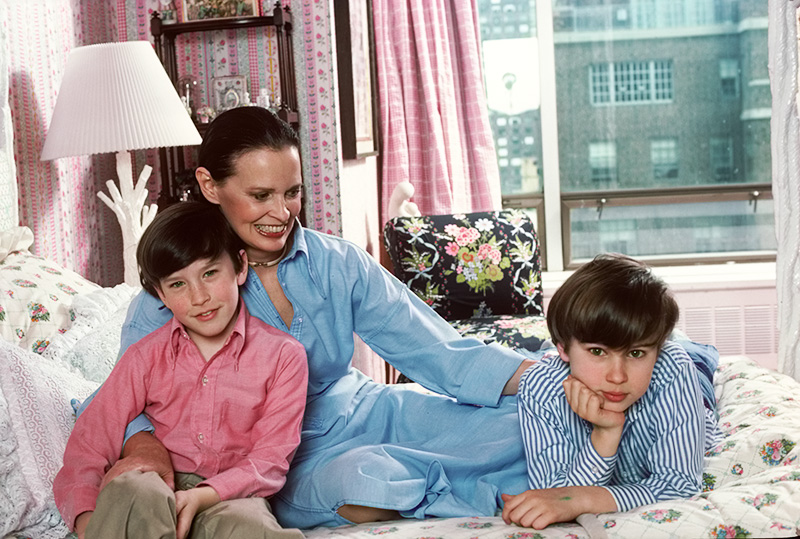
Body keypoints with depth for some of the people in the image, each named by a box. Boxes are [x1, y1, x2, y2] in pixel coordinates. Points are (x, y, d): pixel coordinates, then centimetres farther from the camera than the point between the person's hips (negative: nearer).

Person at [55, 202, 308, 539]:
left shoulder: (283, 355, 1)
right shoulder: (147, 356, 6)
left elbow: (270, 460, -3)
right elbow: (89, 445, 1)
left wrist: (206, 495, -22)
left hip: (232, 495, -2)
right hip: (157, 488, 2)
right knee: (131, 489, -35)